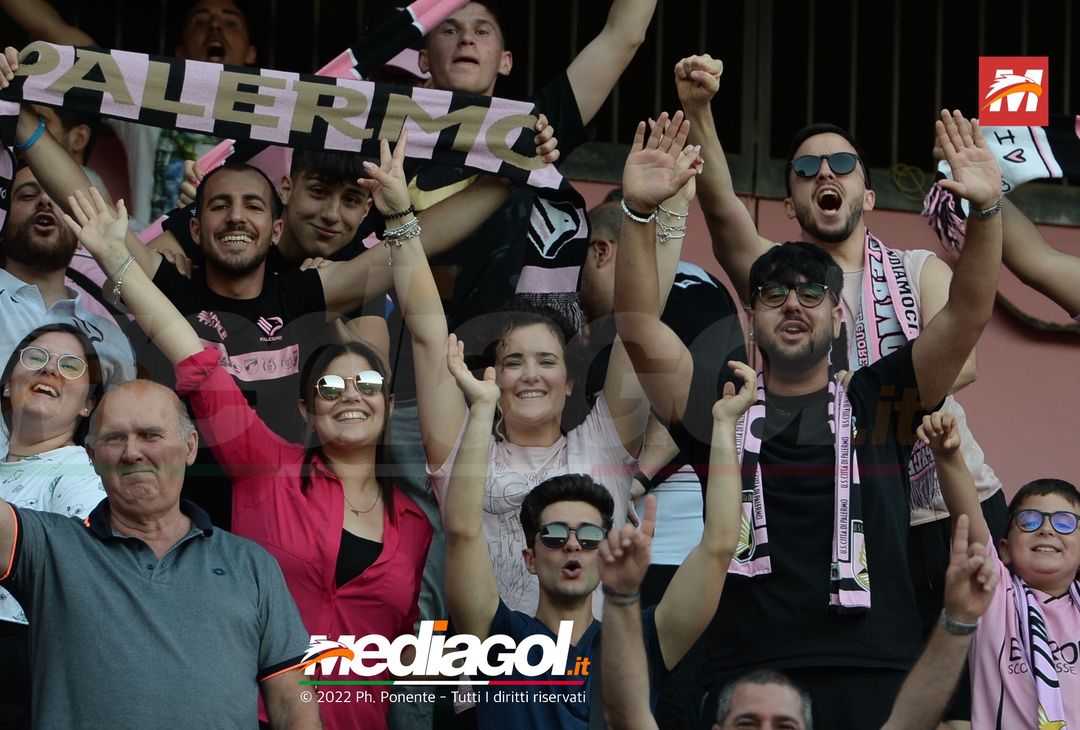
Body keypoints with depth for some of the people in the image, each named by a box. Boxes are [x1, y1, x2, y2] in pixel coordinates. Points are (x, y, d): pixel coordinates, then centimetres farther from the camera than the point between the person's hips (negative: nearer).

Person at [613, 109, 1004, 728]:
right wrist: (639, 211, -12)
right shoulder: (720, 405, 12)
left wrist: (986, 212, -11)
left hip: (877, 678, 0)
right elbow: (638, 326, 1)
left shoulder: (878, 401, 12)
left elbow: (968, 315, 3)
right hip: (745, 677, 0)